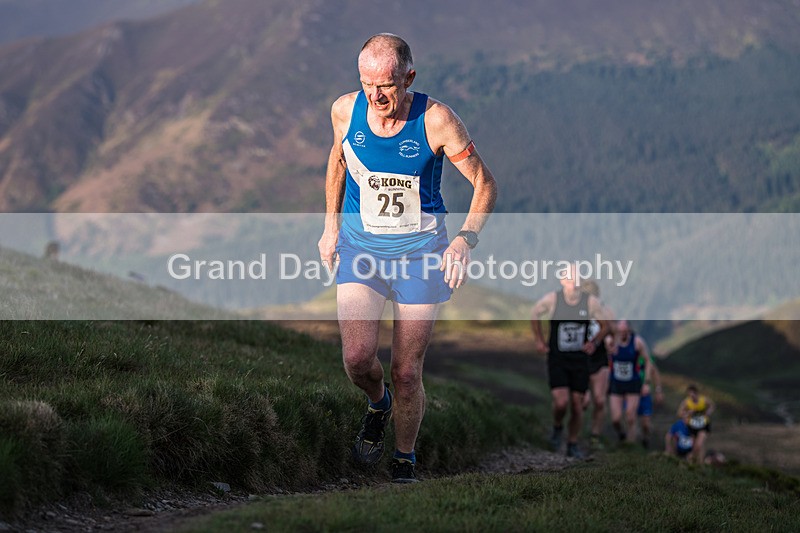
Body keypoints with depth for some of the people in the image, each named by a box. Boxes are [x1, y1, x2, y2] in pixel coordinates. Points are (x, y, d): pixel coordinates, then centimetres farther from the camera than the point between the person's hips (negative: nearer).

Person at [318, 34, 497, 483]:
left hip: (420, 252, -2)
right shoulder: (346, 110, -9)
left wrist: (466, 239, -24)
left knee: (406, 372, 0)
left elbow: (485, 184, -10)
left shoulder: (435, 119, -18)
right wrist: (331, 224, 15)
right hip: (359, 246, 2)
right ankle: (377, 403, 20)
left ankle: (405, 461, 24)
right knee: (357, 359, -16)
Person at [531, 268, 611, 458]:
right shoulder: (552, 299, -10)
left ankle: (572, 445, 18)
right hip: (557, 359, -2)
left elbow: (605, 325, 10)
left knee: (577, 404, 3)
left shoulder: (591, 302, -7)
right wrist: (539, 340, 8)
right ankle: (557, 428, 15)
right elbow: (534, 315, 10)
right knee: (561, 402, -16)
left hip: (580, 359, 2)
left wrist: (594, 343, -4)